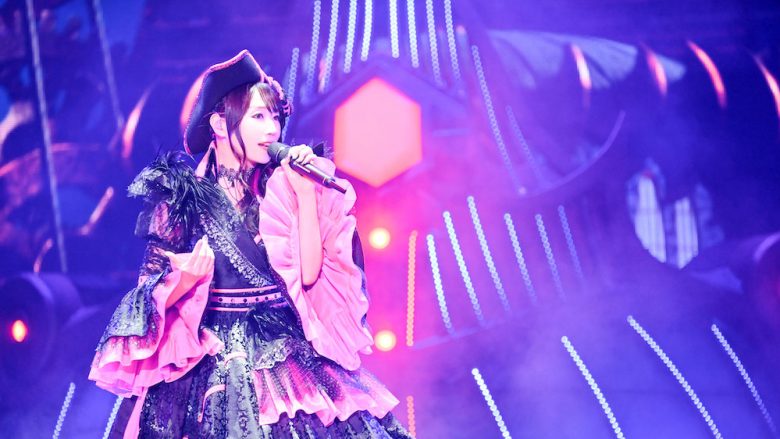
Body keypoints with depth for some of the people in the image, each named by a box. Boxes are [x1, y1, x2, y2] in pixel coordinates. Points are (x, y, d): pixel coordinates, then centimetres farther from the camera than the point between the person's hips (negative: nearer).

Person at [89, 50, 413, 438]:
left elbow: (309, 274, -6)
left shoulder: (283, 188, 4)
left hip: (287, 356, 2)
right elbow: (156, 295, -3)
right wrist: (188, 278, -23)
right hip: (206, 362, -2)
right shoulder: (181, 194, -2)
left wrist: (305, 194, -10)